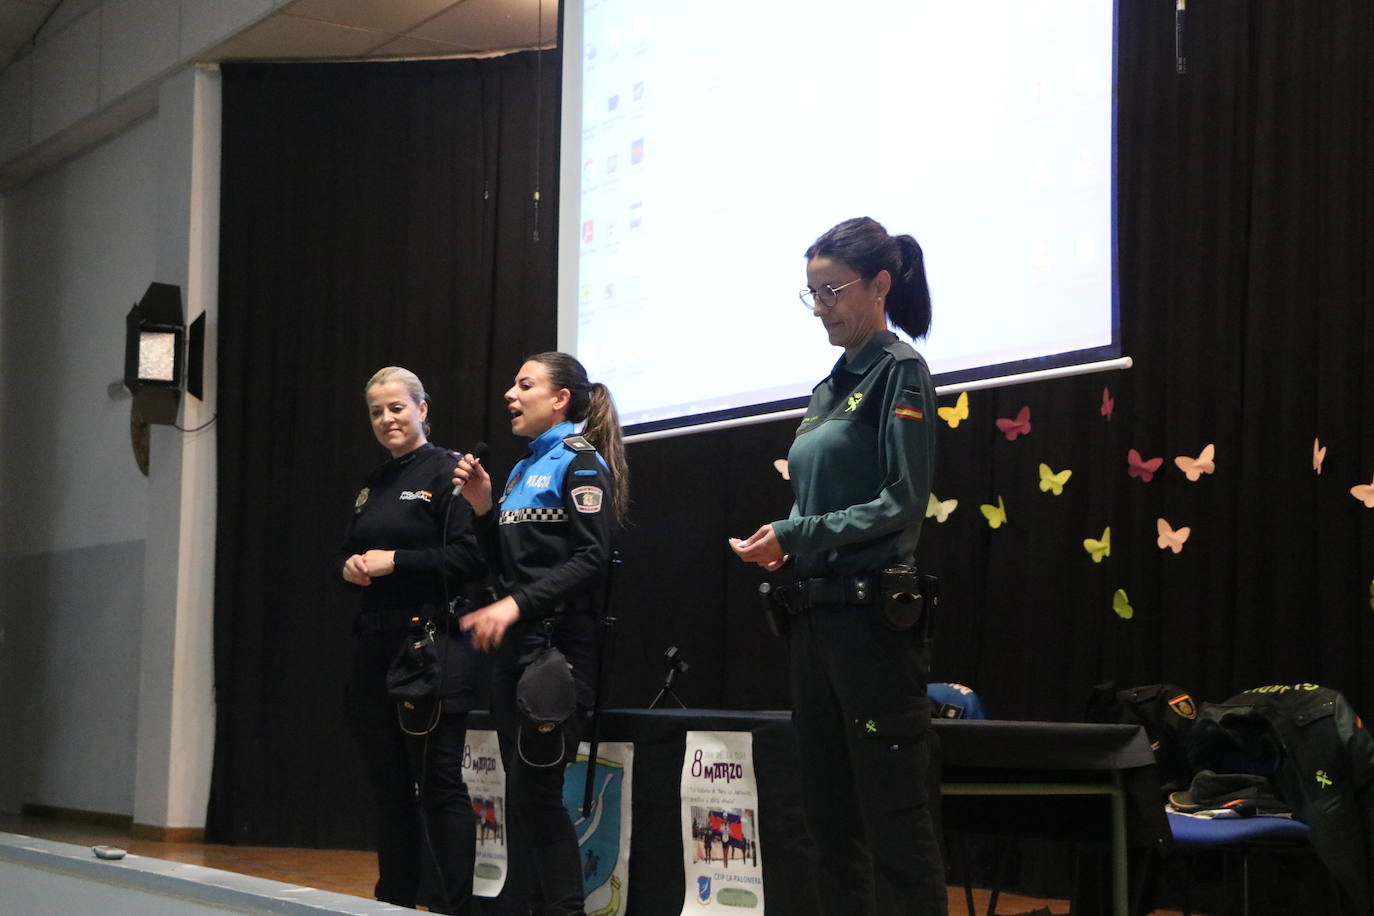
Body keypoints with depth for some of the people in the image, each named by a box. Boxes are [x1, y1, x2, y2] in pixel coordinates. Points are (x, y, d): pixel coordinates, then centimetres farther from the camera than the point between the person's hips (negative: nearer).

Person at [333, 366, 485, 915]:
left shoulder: (447, 472, -6)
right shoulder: (372, 487, 18)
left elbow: (469, 558, -15)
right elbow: (345, 554, 25)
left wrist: (394, 561, -15)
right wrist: (349, 567, 2)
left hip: (432, 644, -8)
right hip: (375, 644, 8)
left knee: (439, 782, -7)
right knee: (388, 783, 11)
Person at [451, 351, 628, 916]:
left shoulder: (580, 461, -5)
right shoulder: (523, 469, 20)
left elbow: (590, 560, -16)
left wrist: (516, 605, -25)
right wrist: (482, 508, 7)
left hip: (559, 642, -8)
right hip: (513, 644, 8)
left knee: (534, 789, -12)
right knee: (521, 791, 8)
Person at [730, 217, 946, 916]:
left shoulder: (898, 369, -5)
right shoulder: (831, 387, 17)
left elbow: (903, 501, -14)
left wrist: (798, 533, -15)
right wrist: (783, 547, 1)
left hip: (869, 613, -8)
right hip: (814, 613, 8)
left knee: (893, 816, -7)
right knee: (828, 811, 9)